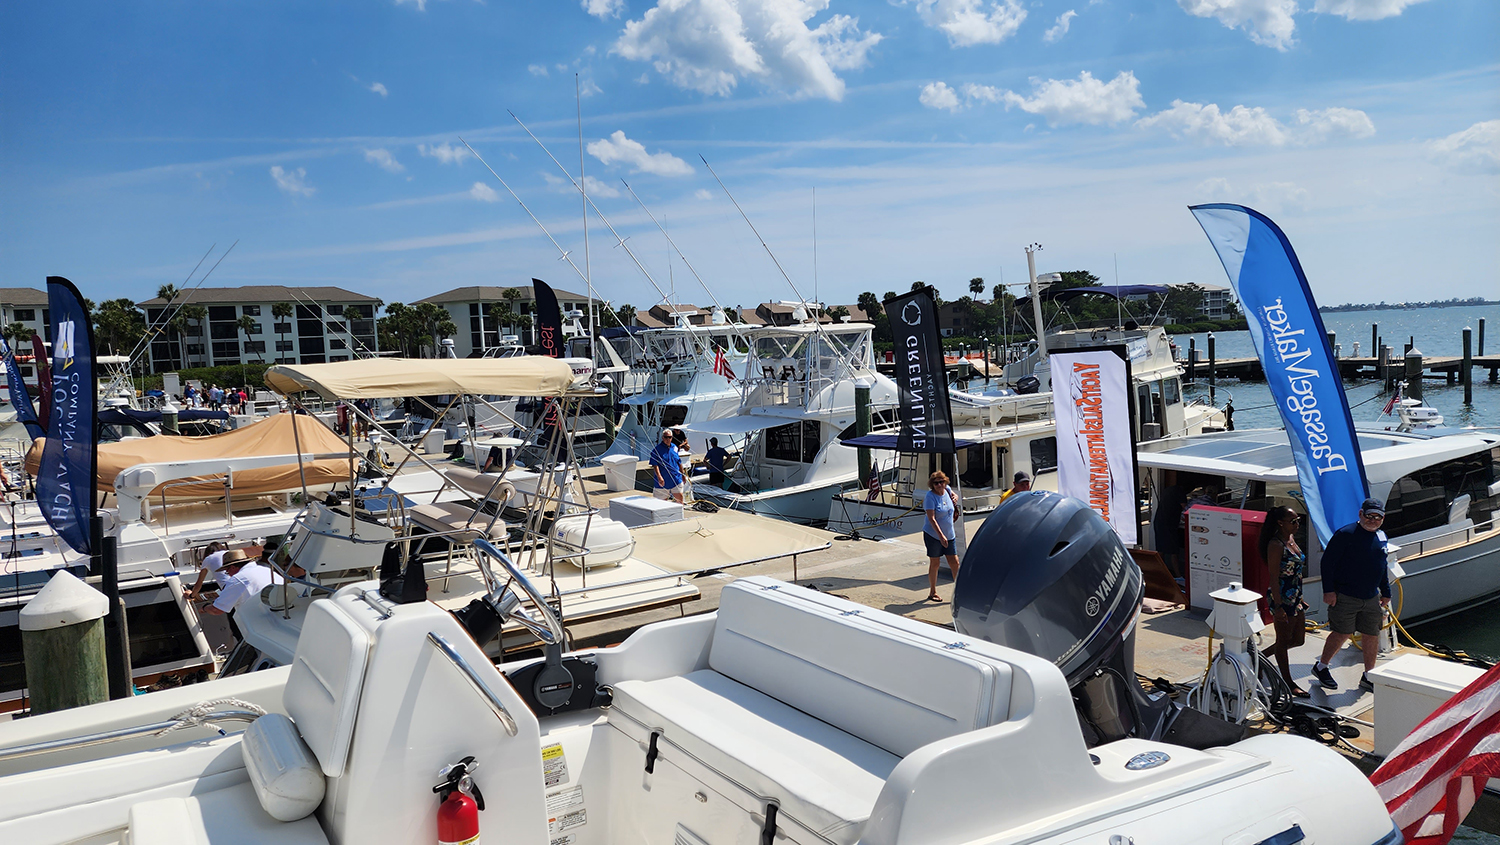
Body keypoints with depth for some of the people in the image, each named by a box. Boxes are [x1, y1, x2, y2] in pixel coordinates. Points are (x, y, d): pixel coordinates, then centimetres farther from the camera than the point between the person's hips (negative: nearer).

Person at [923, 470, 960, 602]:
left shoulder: (946, 489, 2)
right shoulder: (930, 496, -16)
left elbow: (954, 494, 29)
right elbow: (931, 518, -23)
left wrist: (955, 497, 5)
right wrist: (941, 535, -30)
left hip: (949, 535, 6)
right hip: (933, 535, -6)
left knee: (955, 563, 5)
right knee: (934, 563, 5)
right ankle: (932, 592, 18)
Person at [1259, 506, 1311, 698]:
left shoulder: (1291, 539, 8)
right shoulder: (1276, 545, -19)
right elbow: (1273, 578, -20)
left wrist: (1300, 597, 21)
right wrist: (1278, 607, -22)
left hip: (1295, 597, 9)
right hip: (1282, 598, -9)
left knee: (1298, 639, 16)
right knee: (1284, 640, 5)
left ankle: (1261, 656, 32)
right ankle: (1288, 682, 19)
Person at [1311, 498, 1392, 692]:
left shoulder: (1381, 537, 11)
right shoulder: (1345, 534, -13)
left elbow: (1382, 567, 23)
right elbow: (1327, 561, -13)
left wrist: (1386, 592, 23)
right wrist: (1328, 590, -16)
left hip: (1371, 598, 7)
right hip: (1345, 597, -7)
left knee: (1372, 635, 9)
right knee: (1342, 634, -3)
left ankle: (1369, 676, 22)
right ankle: (1321, 667, 16)